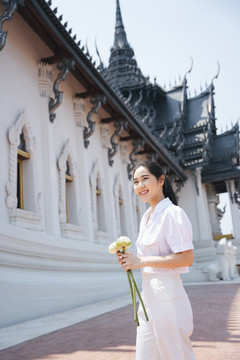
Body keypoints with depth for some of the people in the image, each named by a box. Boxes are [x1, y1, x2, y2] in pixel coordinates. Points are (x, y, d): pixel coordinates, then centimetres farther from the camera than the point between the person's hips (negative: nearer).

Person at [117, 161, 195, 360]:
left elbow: (186, 259, -19)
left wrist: (142, 261, -17)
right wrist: (131, 259, 3)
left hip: (166, 295, -8)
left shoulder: (173, 213, -13)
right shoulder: (146, 217, 14)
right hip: (148, 294, 9)